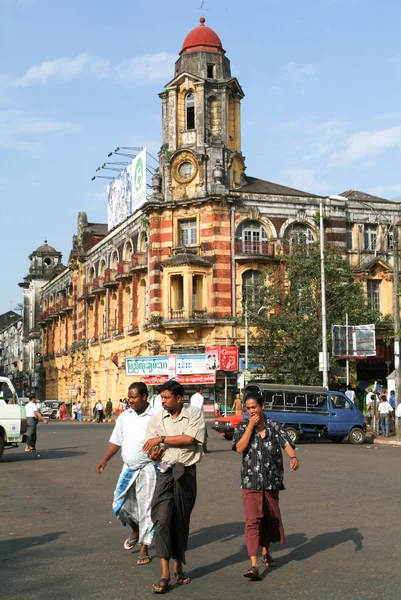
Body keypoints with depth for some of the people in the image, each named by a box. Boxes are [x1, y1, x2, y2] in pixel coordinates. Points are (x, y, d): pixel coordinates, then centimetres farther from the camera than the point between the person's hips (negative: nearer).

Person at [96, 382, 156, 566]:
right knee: (120, 505, 7)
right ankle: (135, 530, 36)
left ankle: (144, 549, 13)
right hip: (128, 468, 5)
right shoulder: (124, 416, 6)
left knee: (146, 509, 1)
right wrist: (105, 459, -1)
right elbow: (116, 441, 10)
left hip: (147, 469, -5)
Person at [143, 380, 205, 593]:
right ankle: (165, 574, -12)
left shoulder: (194, 413, -1)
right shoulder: (156, 419, 6)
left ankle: (179, 567, 27)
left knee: (181, 521, 9)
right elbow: (152, 452, 7)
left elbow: (190, 439, -14)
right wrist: (155, 454, -17)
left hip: (187, 473, 0)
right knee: (162, 519, -14)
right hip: (165, 473, 0)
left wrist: (161, 439, -13)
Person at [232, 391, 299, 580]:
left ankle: (266, 552, 38)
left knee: (270, 518, 15)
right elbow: (240, 448, -12)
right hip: (250, 482, -2)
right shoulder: (242, 427, 3)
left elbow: (286, 443, -11)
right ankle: (253, 565, -18)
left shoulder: (274, 427, 3)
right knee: (252, 521, -13)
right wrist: (251, 426, -13)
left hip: (272, 481, 2)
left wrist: (293, 457, -31)